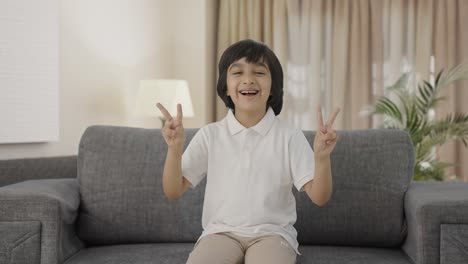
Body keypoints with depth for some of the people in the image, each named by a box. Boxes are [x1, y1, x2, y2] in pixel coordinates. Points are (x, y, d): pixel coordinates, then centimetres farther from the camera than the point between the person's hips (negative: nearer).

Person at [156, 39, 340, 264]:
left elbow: (319, 197, -6)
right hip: (220, 231, 1)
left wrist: (322, 157, -25)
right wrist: (174, 149, -16)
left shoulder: (290, 137, -1)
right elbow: (173, 192, 1)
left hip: (272, 232, -1)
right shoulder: (210, 134, 3)